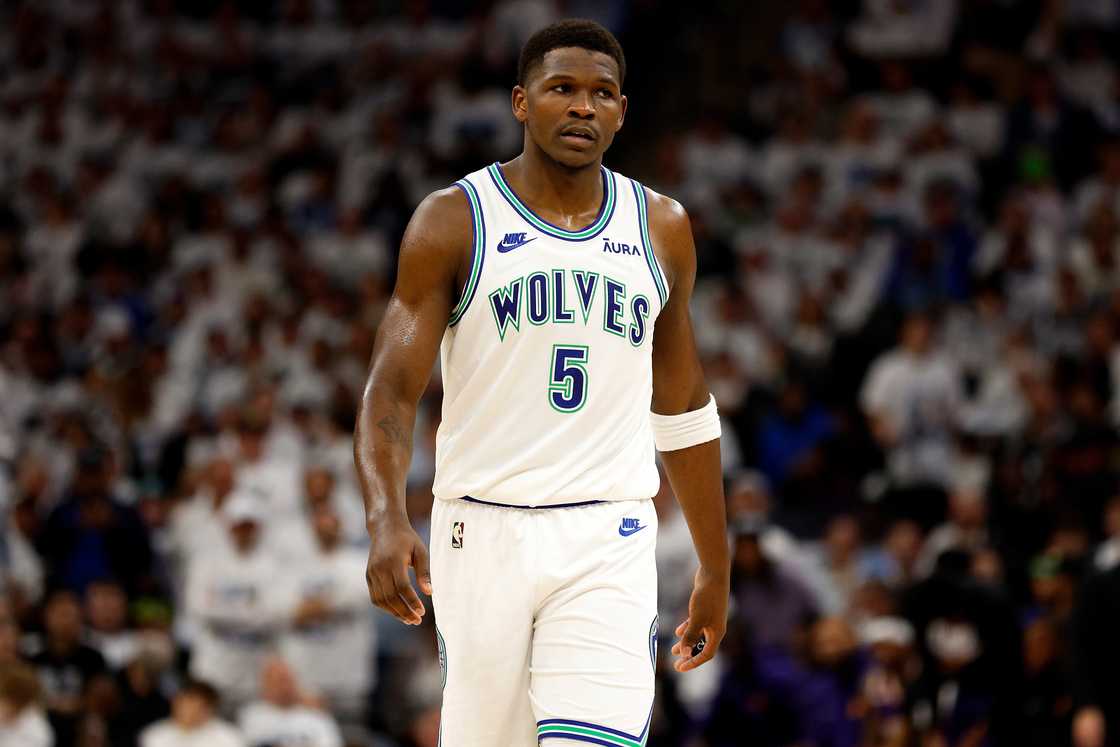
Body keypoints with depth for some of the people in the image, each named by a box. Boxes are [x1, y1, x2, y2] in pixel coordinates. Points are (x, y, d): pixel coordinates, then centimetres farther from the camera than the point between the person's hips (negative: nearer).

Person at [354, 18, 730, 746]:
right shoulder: (454, 221, 0)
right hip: (484, 530, -1)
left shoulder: (661, 228, 10)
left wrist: (715, 568, 18)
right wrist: (387, 521, -25)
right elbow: (392, 390, -7)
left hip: (608, 543, 1)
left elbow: (683, 408, 18)